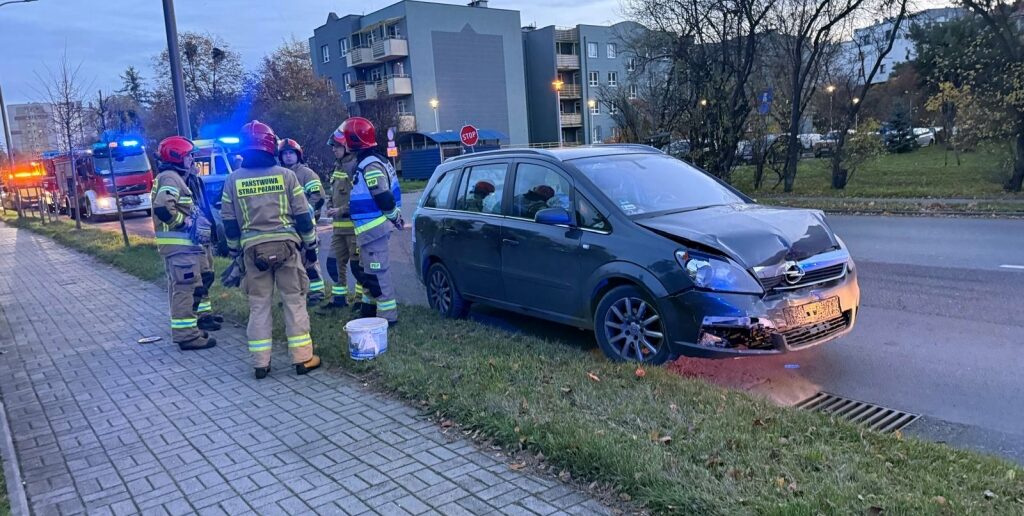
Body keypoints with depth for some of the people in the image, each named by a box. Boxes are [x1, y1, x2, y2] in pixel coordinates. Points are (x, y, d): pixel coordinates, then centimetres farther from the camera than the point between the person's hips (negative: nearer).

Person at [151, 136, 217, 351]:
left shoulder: (173, 177, 20)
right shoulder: (170, 178, -13)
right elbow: (163, 209, -27)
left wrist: (193, 218, 13)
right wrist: (186, 221, -18)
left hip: (177, 242, 11)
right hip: (179, 243, -11)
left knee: (179, 287, 16)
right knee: (185, 288, -10)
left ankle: (185, 329, 26)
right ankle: (187, 335, -8)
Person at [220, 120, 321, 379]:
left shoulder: (233, 179, 3)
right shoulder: (285, 174, -2)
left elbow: (229, 222, 6)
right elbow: (302, 214, -1)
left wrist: (235, 251, 18)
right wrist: (310, 245, 9)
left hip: (253, 249, 2)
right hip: (286, 245, -1)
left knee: (259, 306, 9)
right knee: (294, 302, 5)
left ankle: (260, 363, 12)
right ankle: (303, 358, 8)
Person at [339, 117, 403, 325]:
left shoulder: (370, 166, -20)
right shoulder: (364, 163, 15)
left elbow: (385, 198, -24)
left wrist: (396, 219, -14)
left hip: (373, 229, -11)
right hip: (370, 228, 11)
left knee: (377, 272, -5)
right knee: (360, 268, 20)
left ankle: (388, 315, 2)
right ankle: (370, 308, 32)